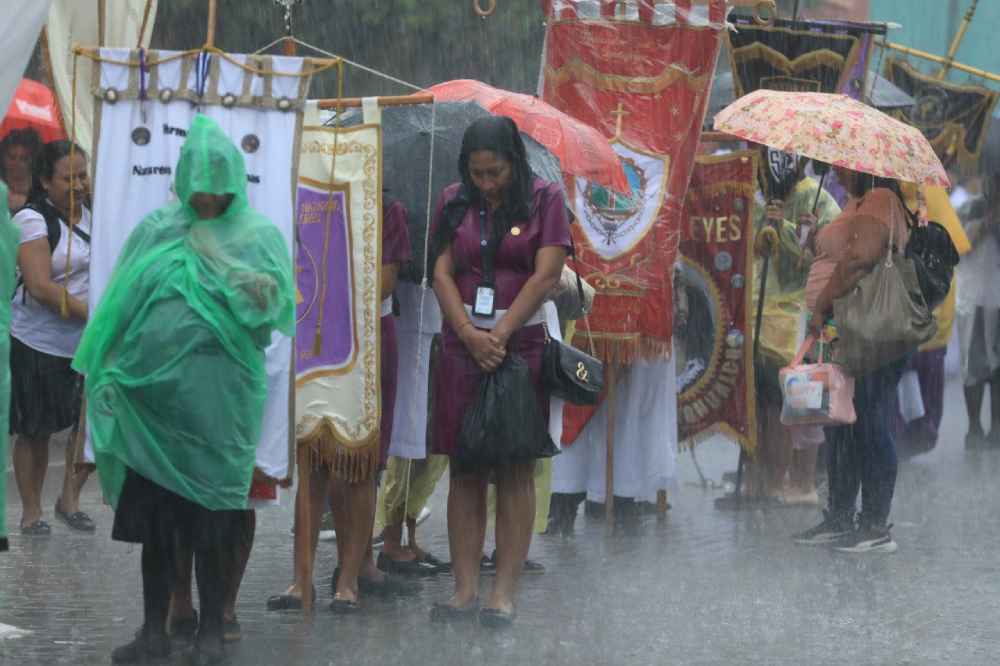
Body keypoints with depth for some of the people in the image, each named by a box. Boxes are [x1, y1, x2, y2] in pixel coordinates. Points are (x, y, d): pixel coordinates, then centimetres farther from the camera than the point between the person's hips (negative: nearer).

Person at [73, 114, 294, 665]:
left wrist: (256, 293, -23)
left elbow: (279, 307, -7)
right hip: (152, 389, 3)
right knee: (152, 515, 4)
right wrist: (107, 368, 1)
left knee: (209, 518, -2)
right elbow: (120, 306, 10)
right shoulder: (155, 231, 9)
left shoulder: (259, 236, 2)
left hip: (217, 396, -3)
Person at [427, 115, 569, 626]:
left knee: (515, 470, -2)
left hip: (521, 343, -3)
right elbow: (442, 273, 4)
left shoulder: (543, 199, 0)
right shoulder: (454, 202, 9)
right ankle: (465, 587, 5)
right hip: (462, 346, 3)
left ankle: (505, 591, -1)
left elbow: (546, 275, -7)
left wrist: (500, 335, -12)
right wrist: (471, 335, -10)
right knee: (464, 469, 2)